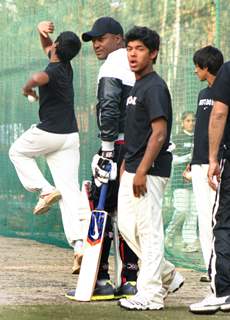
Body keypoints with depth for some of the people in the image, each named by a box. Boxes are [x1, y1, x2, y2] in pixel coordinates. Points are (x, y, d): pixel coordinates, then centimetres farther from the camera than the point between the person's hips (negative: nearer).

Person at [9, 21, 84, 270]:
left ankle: (44, 190, 5)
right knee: (70, 190, -1)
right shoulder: (65, 65, 8)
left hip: (48, 134, -7)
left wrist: (27, 88, -19)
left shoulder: (54, 70, -16)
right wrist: (42, 30, 5)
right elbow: (46, 45, 26)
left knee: (17, 152, 25)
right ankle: (79, 243, -16)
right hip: (70, 136, 7)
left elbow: (38, 78, -41)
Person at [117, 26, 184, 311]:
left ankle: (150, 294, -3)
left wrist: (141, 172, -24)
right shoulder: (136, 87, 17)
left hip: (150, 170, -10)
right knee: (126, 226, 12)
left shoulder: (155, 87, -13)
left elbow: (159, 133, -20)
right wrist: (126, 164, 21)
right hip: (132, 170, 10)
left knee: (149, 231, -7)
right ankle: (167, 275, 22)